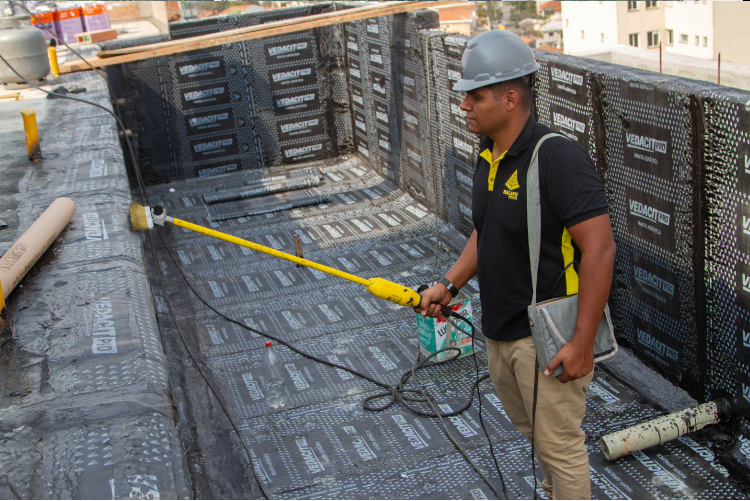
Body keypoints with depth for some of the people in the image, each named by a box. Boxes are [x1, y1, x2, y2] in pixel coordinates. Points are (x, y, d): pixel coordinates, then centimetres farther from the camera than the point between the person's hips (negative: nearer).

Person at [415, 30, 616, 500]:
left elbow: (599, 250, -26)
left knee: (559, 443, 5)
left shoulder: (558, 157, -23)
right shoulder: (489, 157, 5)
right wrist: (449, 284, 9)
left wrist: (583, 344, -26)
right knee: (535, 431, 25)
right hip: (500, 332, 9)